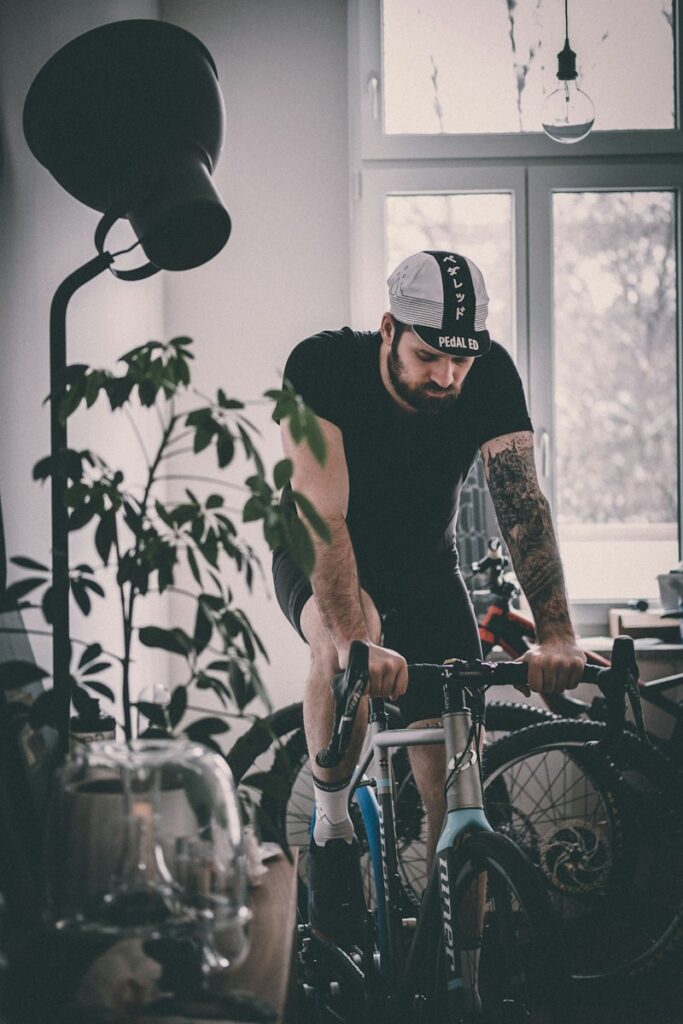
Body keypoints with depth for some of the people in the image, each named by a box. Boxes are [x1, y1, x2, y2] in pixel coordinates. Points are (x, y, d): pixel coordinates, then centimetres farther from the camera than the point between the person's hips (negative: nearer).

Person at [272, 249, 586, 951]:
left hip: (426, 567, 3)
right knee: (346, 644, -39)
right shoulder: (324, 365, -30)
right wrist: (354, 641, -53)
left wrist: (556, 636, -43)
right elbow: (321, 514, -39)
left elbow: (522, 503, -29)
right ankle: (333, 831, -16)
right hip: (321, 562, -3)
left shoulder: (491, 376, -21)